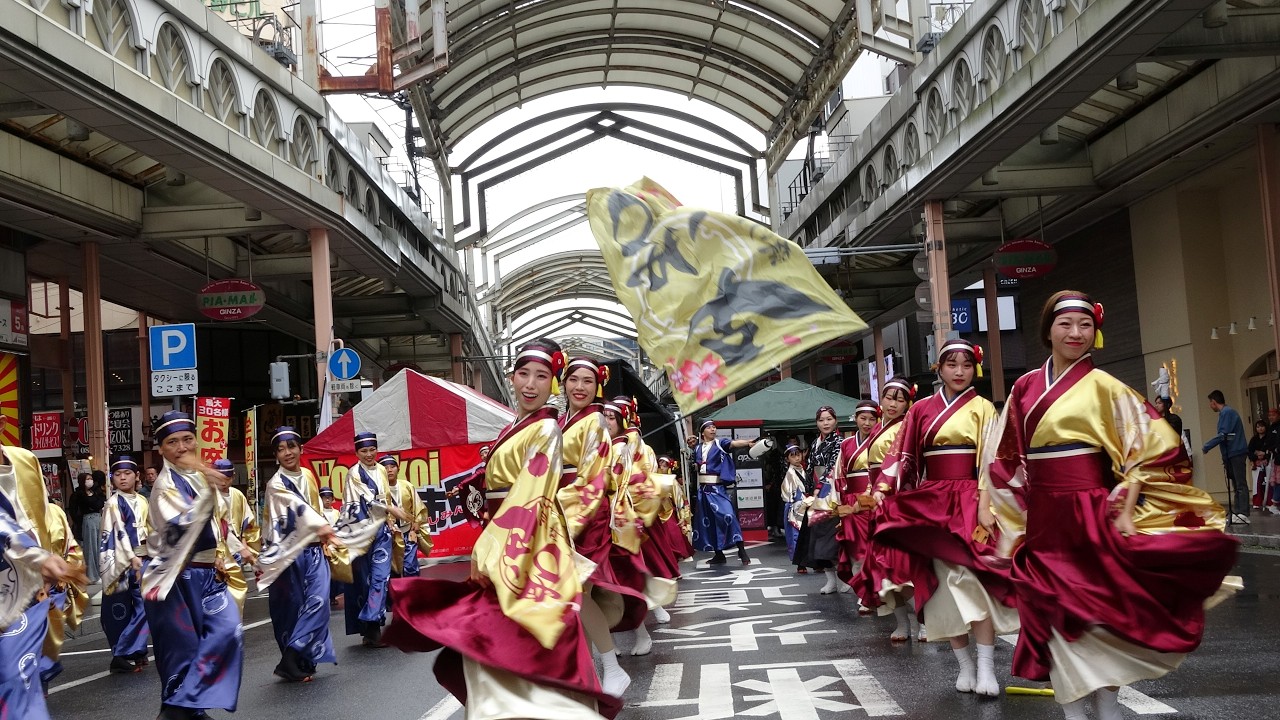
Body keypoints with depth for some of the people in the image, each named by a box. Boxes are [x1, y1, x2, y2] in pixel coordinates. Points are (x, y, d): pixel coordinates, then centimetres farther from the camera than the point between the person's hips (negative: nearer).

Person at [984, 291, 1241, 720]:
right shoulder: (1026, 388, 7)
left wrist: (1125, 512, -13)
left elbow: (1147, 448, -7)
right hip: (1042, 520, 3)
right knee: (1055, 613, 4)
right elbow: (1004, 456, 12)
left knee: (1100, 609, 2)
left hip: (1090, 515, -3)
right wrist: (990, 506, 7)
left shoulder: (1103, 387, -4)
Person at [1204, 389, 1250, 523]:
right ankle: (1237, 513, 10)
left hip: (1236, 453, -10)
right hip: (1231, 455, 10)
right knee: (1236, 485, 9)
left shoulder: (1227, 412, -11)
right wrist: (1225, 459, 18)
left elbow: (1223, 435, -19)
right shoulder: (1225, 412, 19)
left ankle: (1243, 514, -13)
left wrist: (1206, 447, -11)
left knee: (1240, 484, -10)